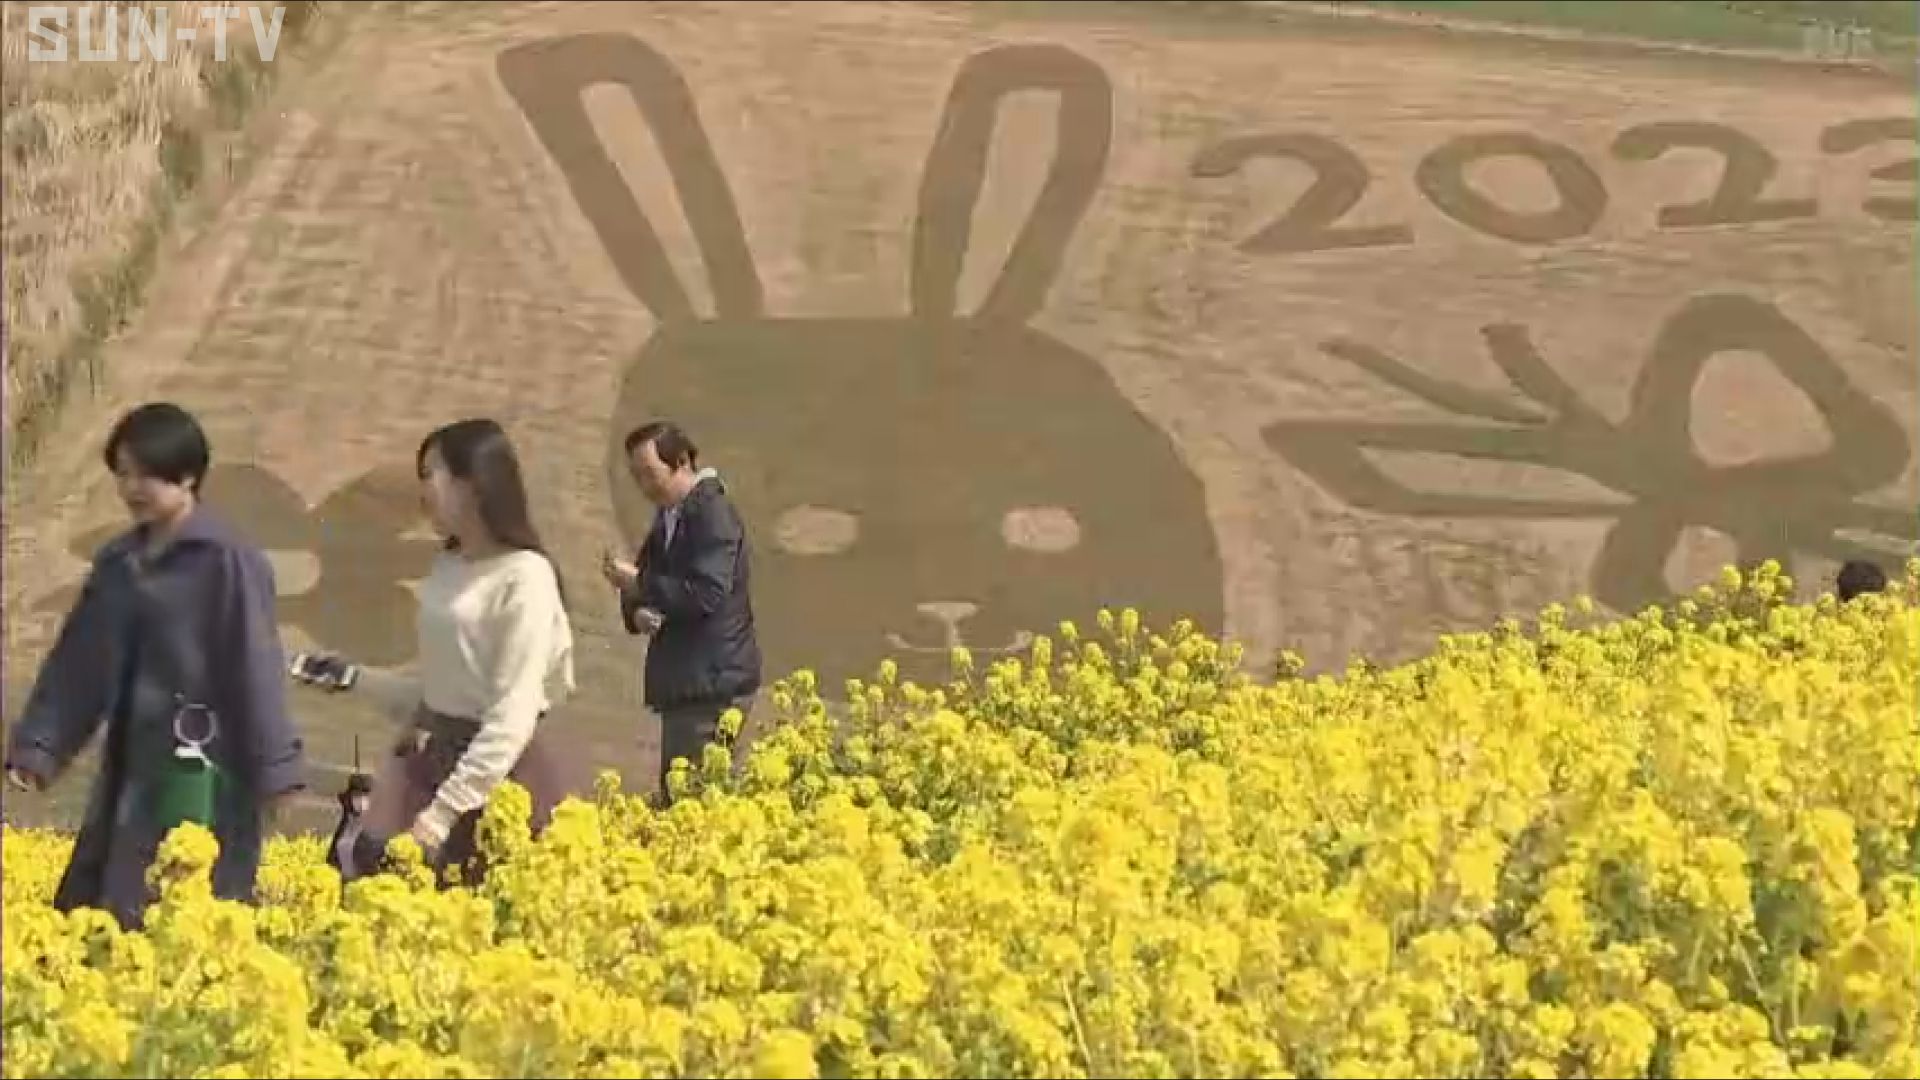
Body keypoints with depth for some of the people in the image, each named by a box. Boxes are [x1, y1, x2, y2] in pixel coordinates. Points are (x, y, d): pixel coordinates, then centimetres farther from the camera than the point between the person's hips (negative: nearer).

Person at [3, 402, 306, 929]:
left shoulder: (228, 560, -9)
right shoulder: (116, 562, 12)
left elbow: (255, 668, -12)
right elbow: (77, 662, 16)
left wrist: (276, 768, -14)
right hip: (129, 769, 7)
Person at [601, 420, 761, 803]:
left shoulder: (713, 513, -14)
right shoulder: (668, 517, 15)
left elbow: (706, 594, -25)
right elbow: (647, 582, 20)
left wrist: (637, 582, -17)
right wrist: (636, 611, -3)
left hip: (713, 682, -9)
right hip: (685, 681, 9)